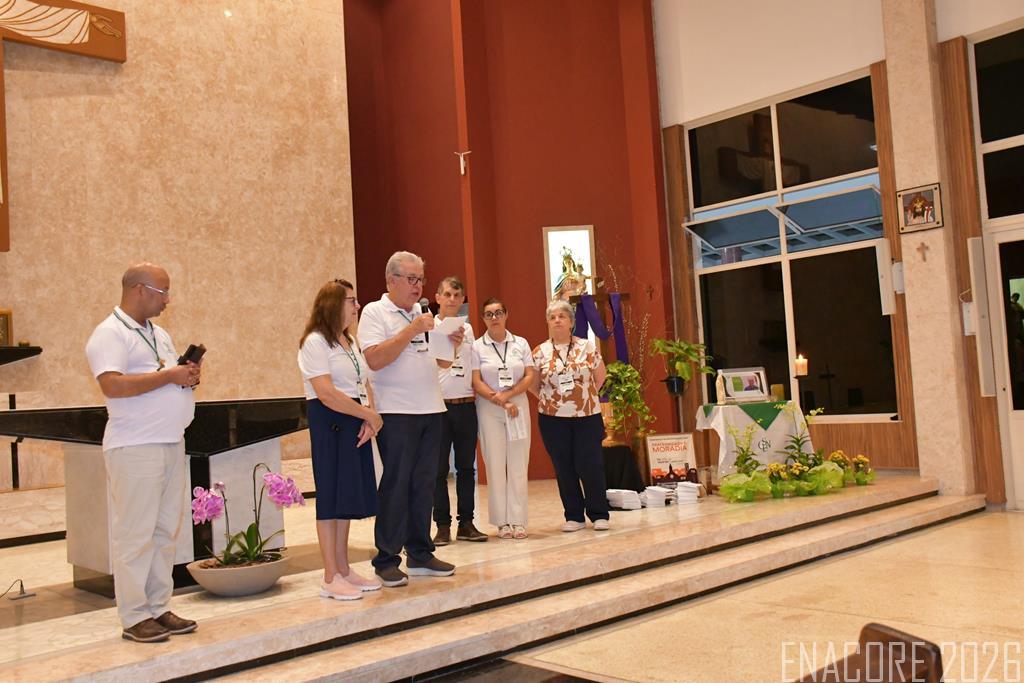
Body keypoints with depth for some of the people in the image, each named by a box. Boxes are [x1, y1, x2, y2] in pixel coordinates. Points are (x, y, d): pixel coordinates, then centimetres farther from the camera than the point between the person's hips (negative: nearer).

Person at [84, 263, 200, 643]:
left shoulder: (158, 334, 20)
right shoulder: (109, 334, -8)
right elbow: (112, 385, -21)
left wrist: (189, 376, 3)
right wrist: (168, 376, -18)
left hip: (171, 443, 9)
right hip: (135, 448, -8)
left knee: (167, 530, 10)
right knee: (136, 533, -3)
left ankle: (158, 608, 19)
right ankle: (134, 618, 5)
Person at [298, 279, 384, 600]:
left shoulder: (350, 341, 18)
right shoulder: (315, 342, -9)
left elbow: (365, 384, 12)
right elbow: (327, 394, -19)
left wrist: (370, 418, -6)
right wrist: (370, 414, -15)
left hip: (357, 423, 8)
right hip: (330, 423, -8)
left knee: (348, 495, 11)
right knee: (332, 496, -5)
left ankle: (343, 570, 19)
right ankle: (331, 578, 2)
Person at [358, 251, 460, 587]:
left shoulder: (422, 314, 17)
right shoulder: (375, 312, -4)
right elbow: (375, 359, -17)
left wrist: (453, 344, 1)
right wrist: (411, 330, -17)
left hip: (430, 409, 7)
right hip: (396, 412, -6)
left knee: (424, 484, 10)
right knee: (395, 486, -3)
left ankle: (420, 554, 19)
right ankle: (387, 560, 6)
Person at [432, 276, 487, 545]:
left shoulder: (467, 328, 13)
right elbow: (441, 362, -15)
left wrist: (475, 392, 11)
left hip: (466, 405, 5)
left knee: (466, 466, 8)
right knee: (439, 468, 1)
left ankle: (466, 523, 16)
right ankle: (442, 526, 8)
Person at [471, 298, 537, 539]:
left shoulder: (521, 343, 8)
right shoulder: (477, 347, 1)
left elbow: (529, 376, 2)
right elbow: (476, 382, -4)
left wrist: (508, 395, -11)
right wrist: (500, 402, -12)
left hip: (519, 407, 2)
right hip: (489, 410, -1)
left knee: (518, 465, 0)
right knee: (495, 464, 0)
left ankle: (518, 521, 6)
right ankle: (502, 522, 6)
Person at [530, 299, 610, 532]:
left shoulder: (587, 347, 1)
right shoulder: (540, 352, 1)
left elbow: (599, 377, 10)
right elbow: (533, 385, 9)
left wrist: (586, 395, 8)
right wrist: (550, 399, 3)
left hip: (587, 416, -1)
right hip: (553, 419, 1)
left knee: (590, 465, -3)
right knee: (564, 468, 5)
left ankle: (599, 515, 11)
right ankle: (574, 516, 16)